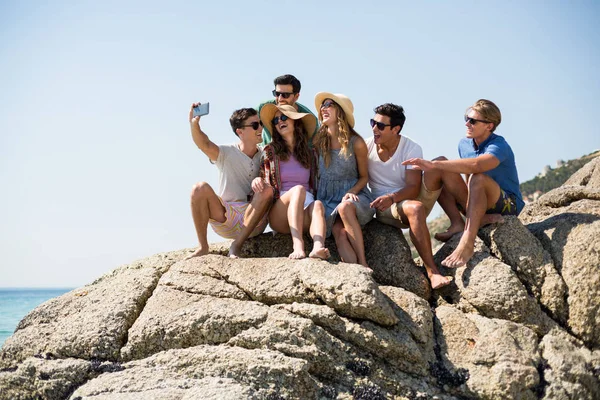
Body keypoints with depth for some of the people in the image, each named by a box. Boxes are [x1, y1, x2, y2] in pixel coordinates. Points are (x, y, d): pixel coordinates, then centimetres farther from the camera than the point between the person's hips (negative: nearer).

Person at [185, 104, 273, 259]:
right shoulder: (227, 153, 0)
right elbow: (204, 144, -19)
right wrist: (194, 124, -38)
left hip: (253, 221, 1)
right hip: (224, 220, -1)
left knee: (267, 190, -27)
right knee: (200, 188, -24)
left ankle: (237, 245, -24)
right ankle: (203, 247, -16)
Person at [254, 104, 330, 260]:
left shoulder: (309, 154, 19)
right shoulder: (270, 151, 14)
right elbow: (265, 185, 10)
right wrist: (257, 181, -14)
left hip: (305, 215, 2)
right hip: (278, 215, -2)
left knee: (317, 205, -32)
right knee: (298, 189, -32)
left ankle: (318, 247, -63)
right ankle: (298, 246, -53)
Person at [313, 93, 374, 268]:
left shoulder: (356, 143, -3)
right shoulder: (319, 142, 4)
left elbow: (364, 177, 5)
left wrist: (351, 192, -14)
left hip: (354, 196, -2)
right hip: (327, 199, 2)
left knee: (344, 207, -38)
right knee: (339, 232, -30)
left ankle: (363, 263, -34)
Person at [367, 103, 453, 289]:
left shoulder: (412, 149, -5)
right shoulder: (367, 146, 0)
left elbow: (414, 187, -15)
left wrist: (391, 197, -34)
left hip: (410, 198, 1)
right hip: (385, 209, -1)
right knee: (415, 208, -40)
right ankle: (432, 272, -43)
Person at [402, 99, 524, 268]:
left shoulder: (499, 146, -19)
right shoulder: (464, 144, 5)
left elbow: (476, 165, -40)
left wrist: (434, 164, -44)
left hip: (508, 204, -7)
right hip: (480, 202, 7)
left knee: (477, 178, -38)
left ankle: (467, 244, -46)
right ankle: (458, 223, -23)